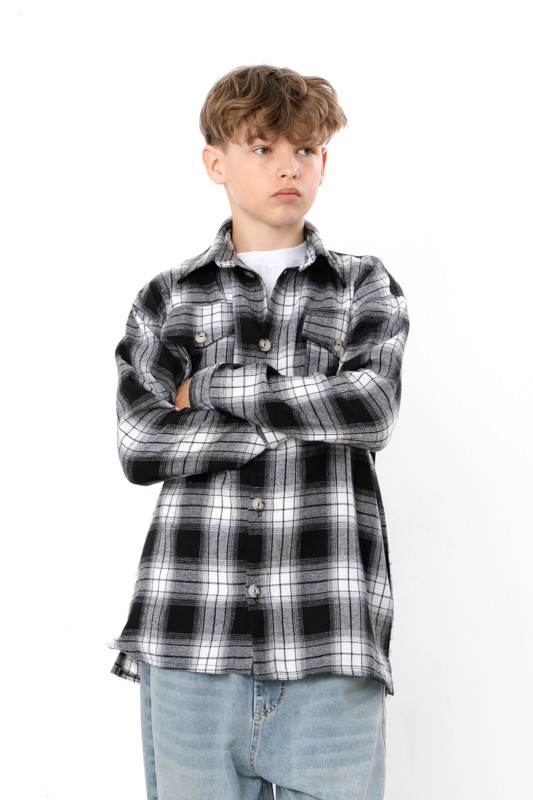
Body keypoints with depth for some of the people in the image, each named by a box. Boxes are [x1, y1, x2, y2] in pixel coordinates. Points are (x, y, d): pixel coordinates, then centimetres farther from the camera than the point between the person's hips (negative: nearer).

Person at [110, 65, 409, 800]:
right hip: (191, 640, 1)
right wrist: (303, 420, -7)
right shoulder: (167, 298, 11)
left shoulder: (367, 288, 11)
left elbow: (372, 408, -8)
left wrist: (211, 387, -3)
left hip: (329, 645, 0)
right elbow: (138, 447, -4)